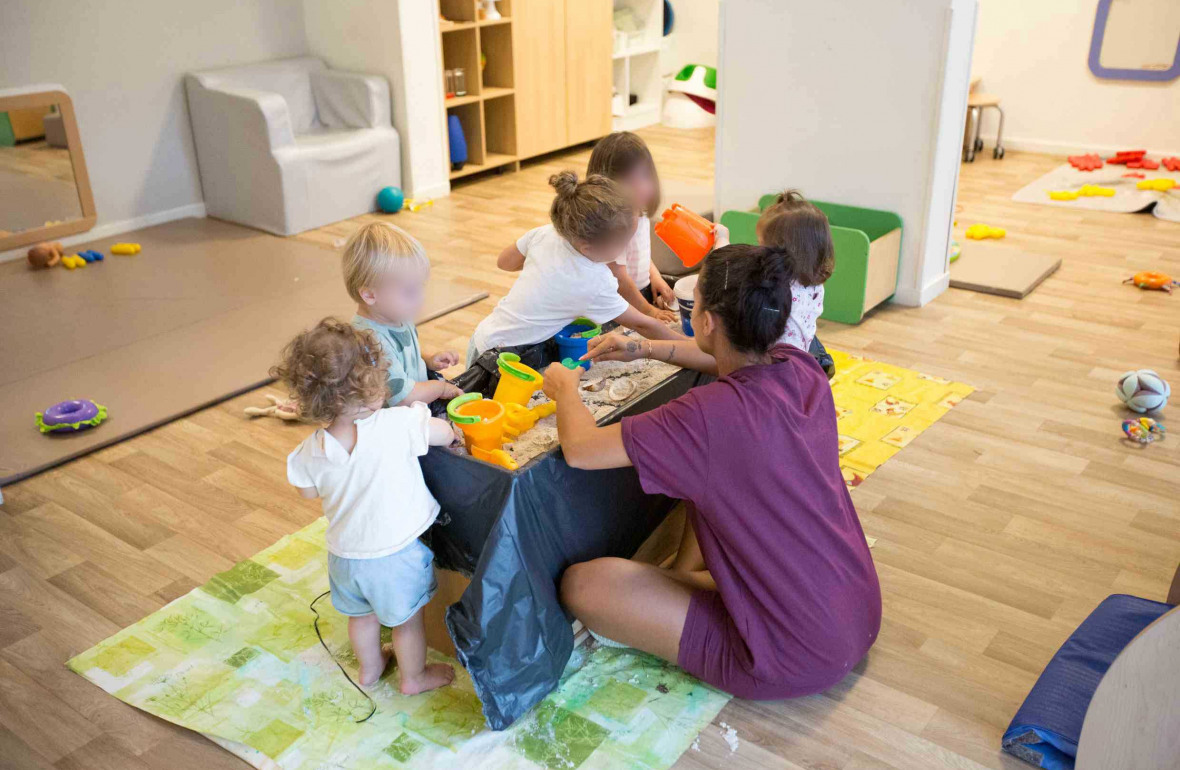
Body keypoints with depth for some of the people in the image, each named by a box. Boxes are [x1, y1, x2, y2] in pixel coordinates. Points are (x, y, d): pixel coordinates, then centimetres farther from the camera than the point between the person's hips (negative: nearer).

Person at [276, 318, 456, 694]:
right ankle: (413, 677, 42)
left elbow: (308, 492, 3)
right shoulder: (398, 424, -30)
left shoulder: (312, 451, -16)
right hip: (396, 552, -4)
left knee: (362, 614, 29)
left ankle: (369, 667, 53)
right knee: (407, 619, 21)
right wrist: (422, 412, 6)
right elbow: (445, 433, -15)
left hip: (346, 553, 4)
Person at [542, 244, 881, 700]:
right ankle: (684, 575, 21)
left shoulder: (713, 414, -29)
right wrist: (645, 349, 13)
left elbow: (579, 449, -21)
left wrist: (564, 389, -1)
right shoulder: (801, 368, -7)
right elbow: (740, 359, 18)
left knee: (581, 584, -8)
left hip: (794, 664, -7)